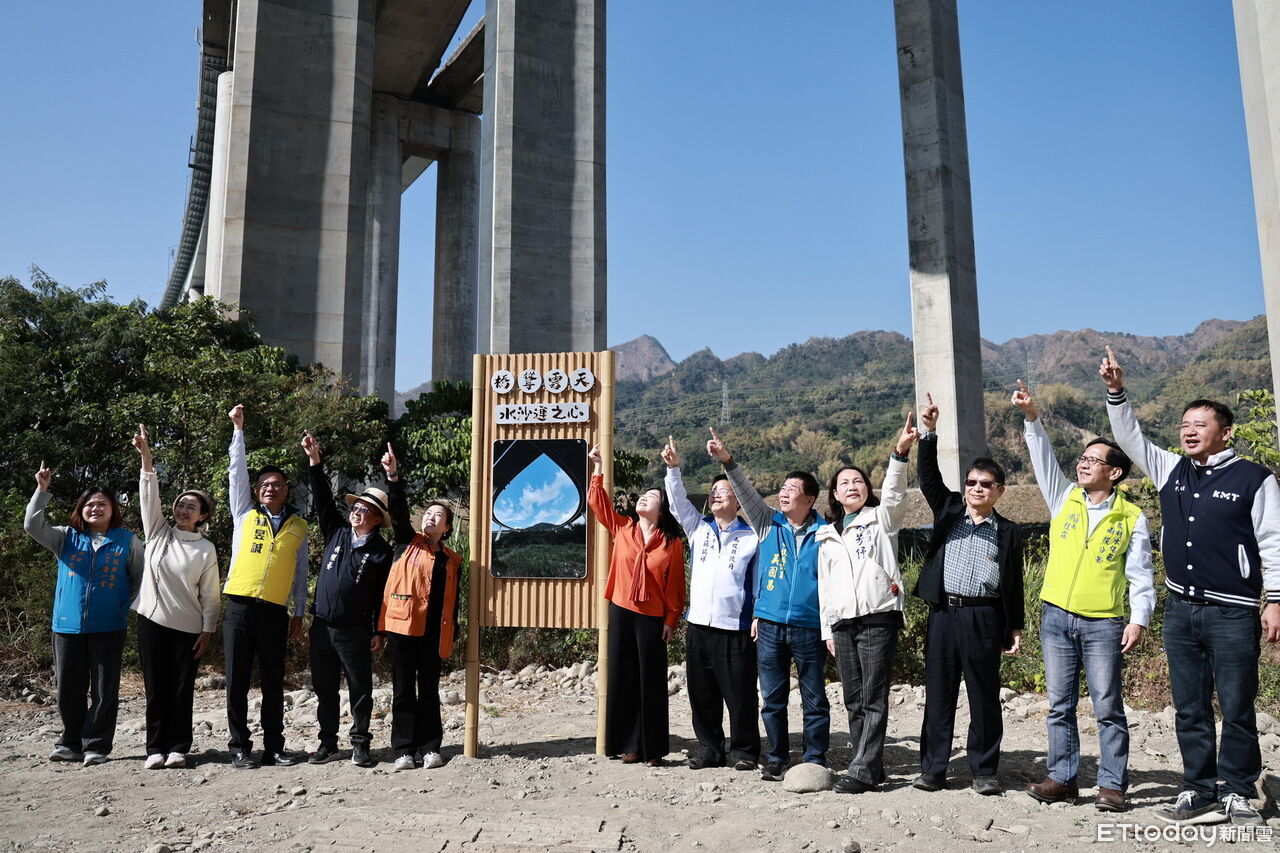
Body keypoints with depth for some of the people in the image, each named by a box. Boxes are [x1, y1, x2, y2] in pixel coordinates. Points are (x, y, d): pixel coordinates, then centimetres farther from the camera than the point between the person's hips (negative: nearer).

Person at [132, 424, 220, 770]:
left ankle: (178, 748, 10)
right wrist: (146, 459, -19)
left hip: (188, 627, -1)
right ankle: (156, 748, 12)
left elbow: (209, 595, 1)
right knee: (156, 689, 5)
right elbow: (149, 497, -7)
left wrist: (207, 630, -4)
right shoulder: (158, 532, 5)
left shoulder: (206, 549, 0)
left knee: (182, 690, 2)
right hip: (152, 620, 2)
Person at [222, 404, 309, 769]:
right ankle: (240, 748, 12)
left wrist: (299, 613, 11)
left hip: (275, 610, 1)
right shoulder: (245, 514, 10)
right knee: (237, 681, 2)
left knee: (273, 682, 6)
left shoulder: (298, 527, 12)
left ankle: (274, 747, 14)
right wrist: (238, 429, 3)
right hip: (240, 606, 0)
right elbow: (237, 471, 6)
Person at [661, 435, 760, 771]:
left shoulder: (752, 537, 2)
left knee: (740, 694, 0)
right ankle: (709, 748, 22)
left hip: (735, 629, -4)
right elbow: (678, 501, 4)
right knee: (702, 693, 10)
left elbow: (761, 581, 2)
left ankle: (744, 750, 15)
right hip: (698, 625, 4)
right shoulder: (698, 528, 13)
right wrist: (673, 468, -7)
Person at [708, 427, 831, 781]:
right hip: (770, 624, 2)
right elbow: (747, 493, -2)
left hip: (809, 627, -2)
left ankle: (815, 761, 17)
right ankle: (777, 759, 21)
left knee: (814, 699, 6)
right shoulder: (768, 525, 8)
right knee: (772, 698, 9)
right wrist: (727, 460, -13)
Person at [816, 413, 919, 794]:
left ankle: (862, 770, -4)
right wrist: (827, 629, 15)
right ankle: (872, 767, 17)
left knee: (873, 698, -6)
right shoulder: (827, 536, 19)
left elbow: (893, 493, -15)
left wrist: (900, 453, -31)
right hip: (842, 623, 5)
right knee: (853, 700, 7)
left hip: (878, 618, -5)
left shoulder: (881, 519, 6)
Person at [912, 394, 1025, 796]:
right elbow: (929, 477, -1)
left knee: (985, 697, 5)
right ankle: (932, 769, 14)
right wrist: (928, 433, -12)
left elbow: (1014, 584, 9)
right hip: (942, 613, 1)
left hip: (983, 618, -1)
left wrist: (1015, 628, 5)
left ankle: (985, 771, 17)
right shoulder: (948, 510, 10)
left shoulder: (1009, 532, 8)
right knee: (938, 694, 6)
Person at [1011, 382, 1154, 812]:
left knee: (1108, 708, 2)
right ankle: (1062, 778, 16)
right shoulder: (1064, 498, 9)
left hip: (1103, 624, -3)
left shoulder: (1131, 517, 2)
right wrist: (1032, 417, -12)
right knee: (1060, 705, 8)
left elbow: (1140, 574, 1)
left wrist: (1139, 619, -8)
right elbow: (1044, 458, -1)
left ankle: (1112, 785, 11)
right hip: (1056, 617, 3)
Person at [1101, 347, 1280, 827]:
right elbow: (1129, 438, 14)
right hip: (1180, 611, 5)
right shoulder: (1171, 471, 11)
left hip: (1233, 614, -5)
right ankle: (1200, 792, 18)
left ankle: (1236, 793, 15)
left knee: (1237, 710, 2)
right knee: (1189, 710, 9)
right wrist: (1116, 391, 3)